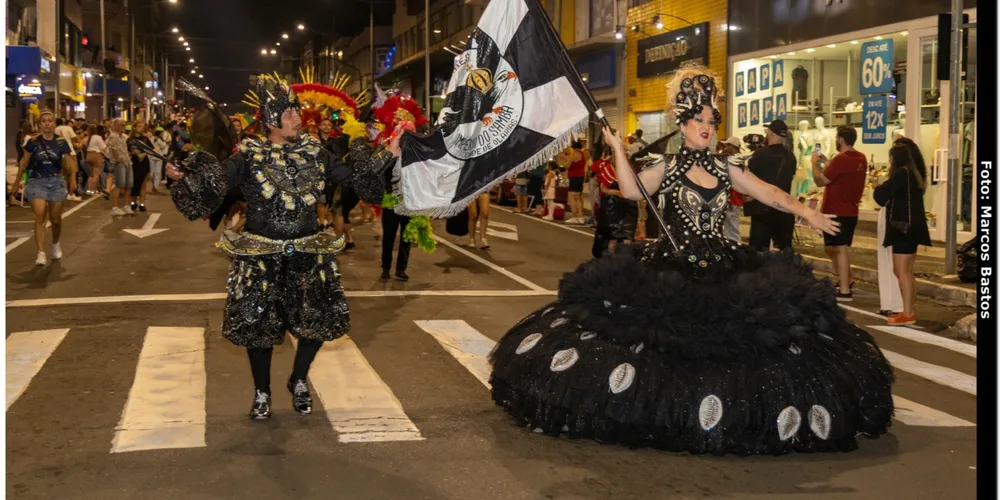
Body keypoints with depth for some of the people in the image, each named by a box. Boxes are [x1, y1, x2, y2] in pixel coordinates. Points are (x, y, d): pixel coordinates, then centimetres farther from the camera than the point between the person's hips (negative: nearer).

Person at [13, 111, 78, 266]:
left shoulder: (61, 142, -1)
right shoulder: (33, 142, -2)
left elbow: (68, 163, 1)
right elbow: (24, 162, 7)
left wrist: (73, 179, -12)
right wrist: (17, 181, 10)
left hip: (56, 182, 1)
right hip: (37, 182, -1)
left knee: (56, 219, 11)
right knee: (39, 217, -14)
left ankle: (55, 244, 39)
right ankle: (41, 253, -15)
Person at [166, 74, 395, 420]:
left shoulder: (314, 152, 4)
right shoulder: (251, 156, -5)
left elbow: (351, 174, 7)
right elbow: (217, 179, -13)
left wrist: (389, 155, 3)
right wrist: (184, 177, -29)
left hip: (308, 253, 3)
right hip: (261, 255, -3)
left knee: (318, 318, 2)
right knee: (259, 323, 3)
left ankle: (299, 381, 29)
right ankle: (262, 393, 24)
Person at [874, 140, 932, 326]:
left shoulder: (902, 173, -14)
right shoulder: (915, 172, 13)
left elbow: (882, 196, -17)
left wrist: (878, 187, 3)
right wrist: (886, 186, 14)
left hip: (903, 227, -9)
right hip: (912, 227, 9)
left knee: (902, 272, -6)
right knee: (906, 272, 14)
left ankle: (907, 314, -5)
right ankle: (908, 311, 18)